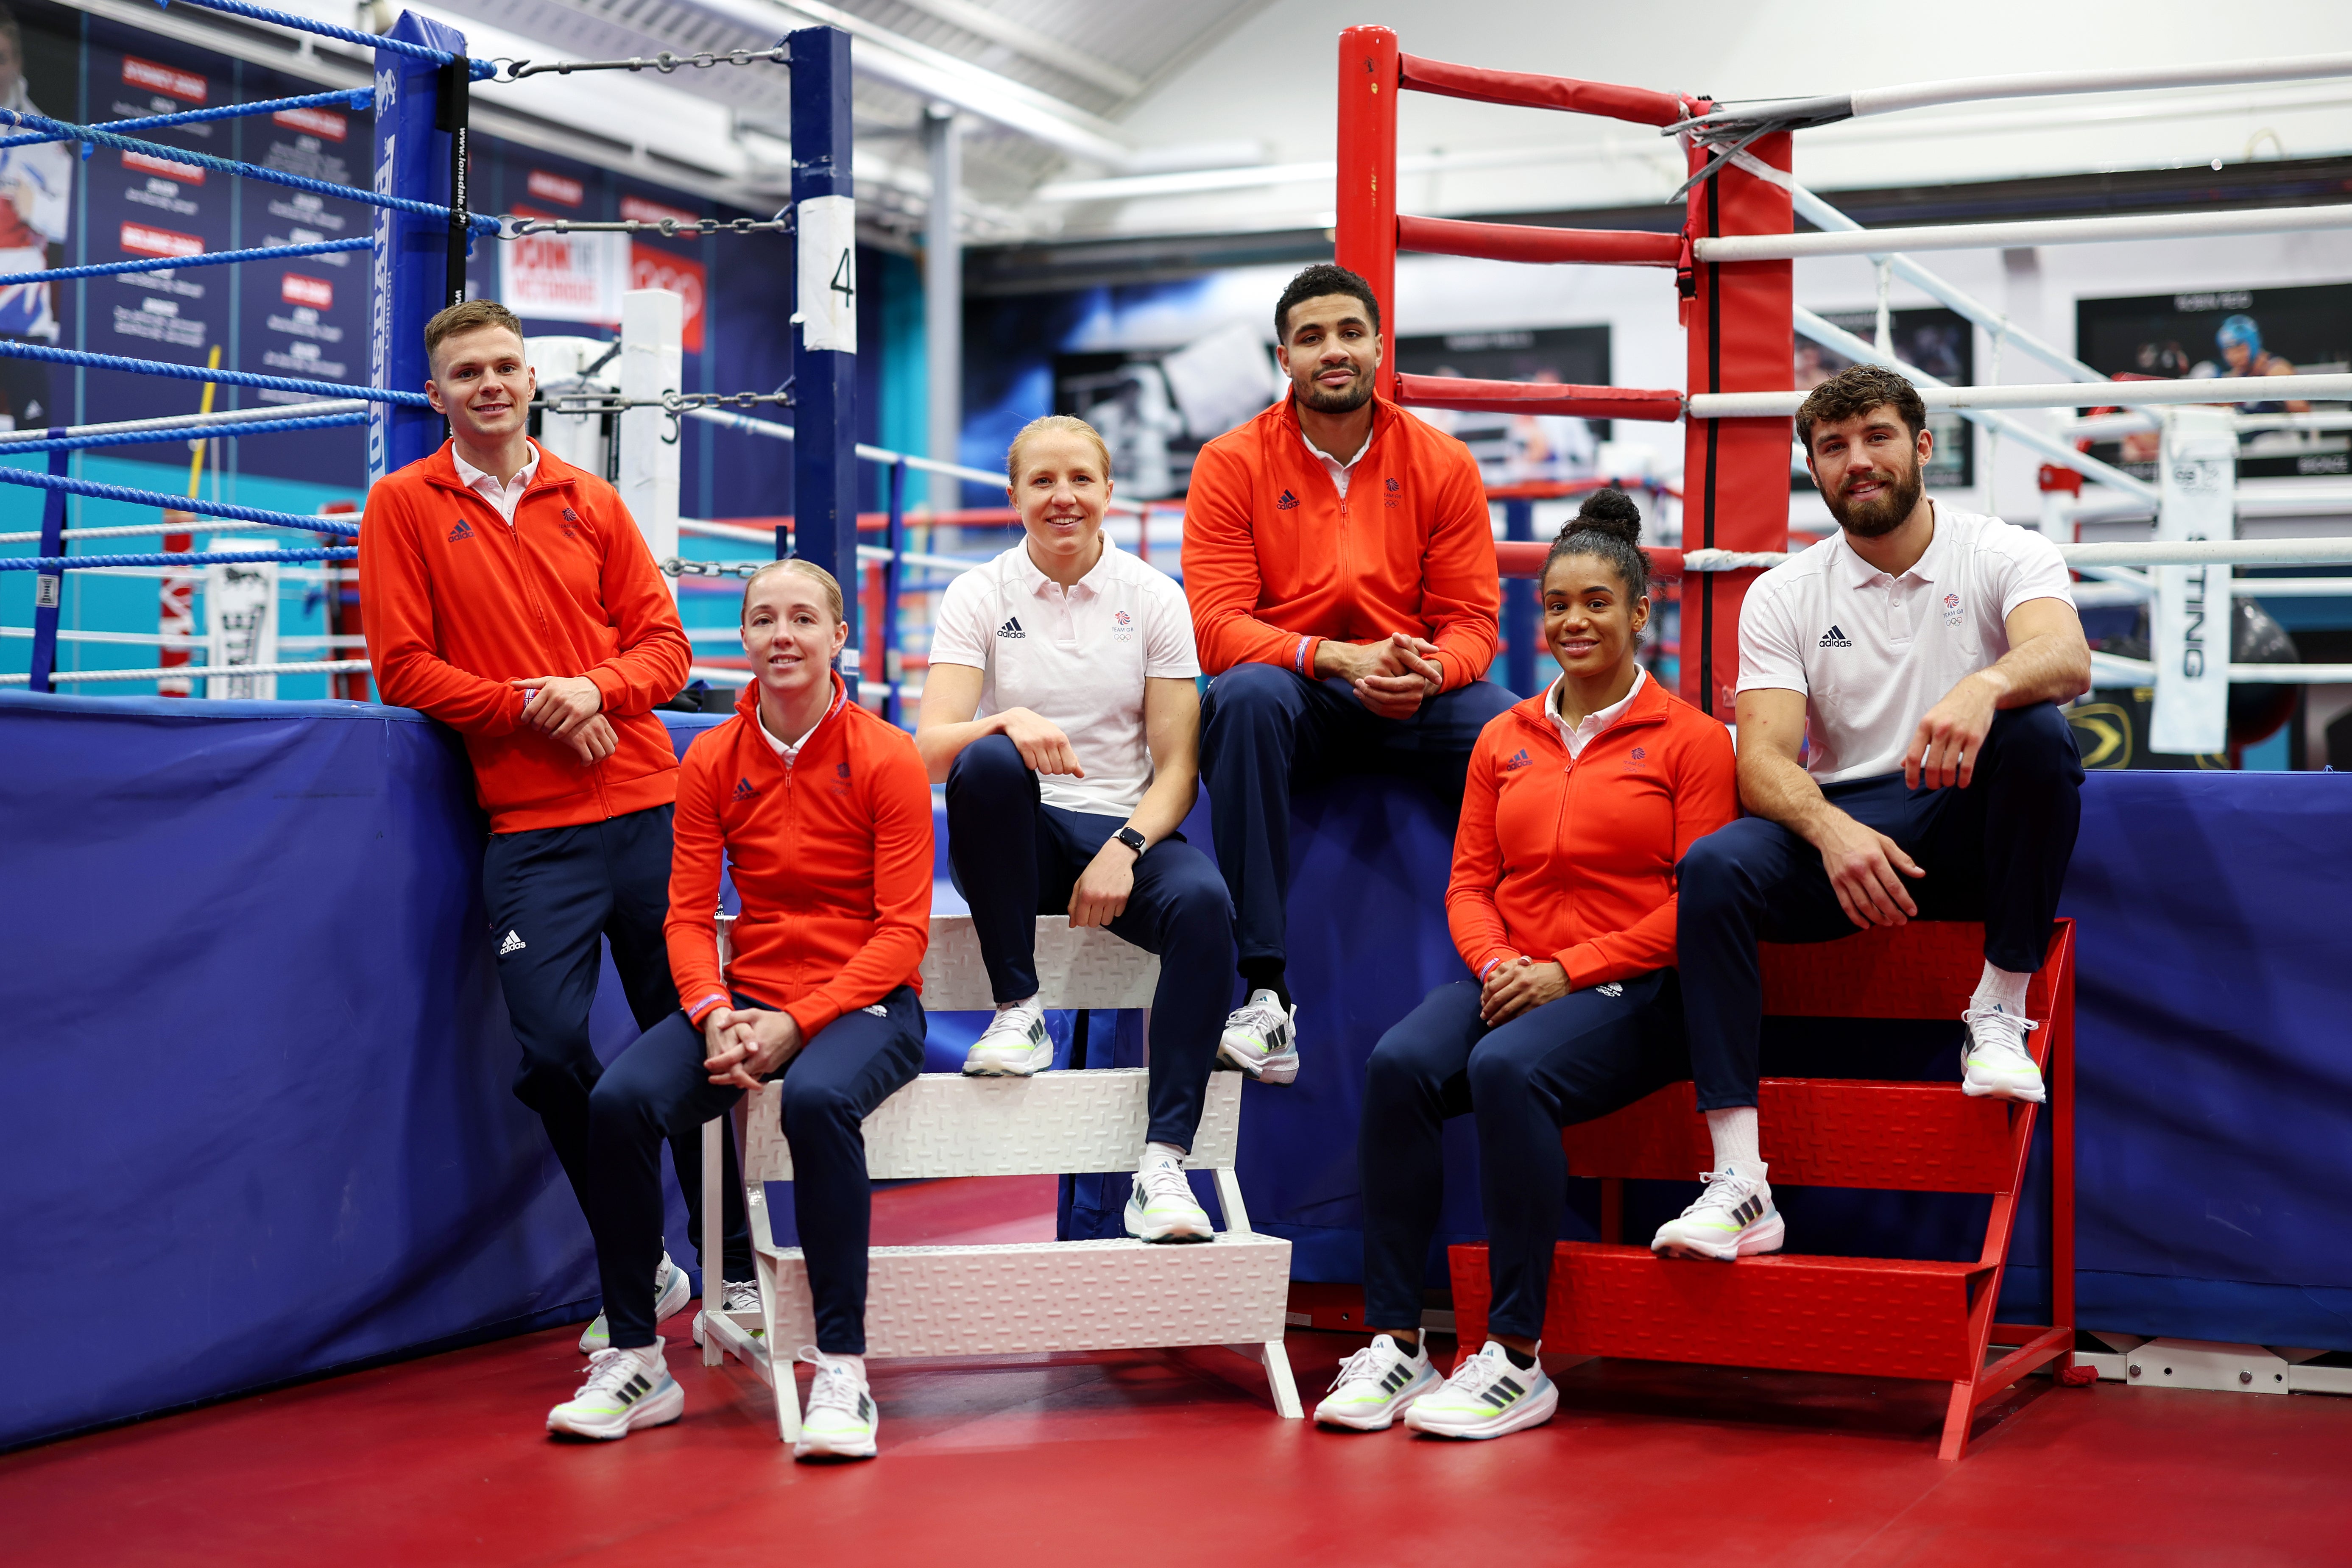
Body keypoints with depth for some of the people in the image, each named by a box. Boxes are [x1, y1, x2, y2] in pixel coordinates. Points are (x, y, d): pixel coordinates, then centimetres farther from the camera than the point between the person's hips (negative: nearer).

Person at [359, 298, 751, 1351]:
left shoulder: (592, 504, 14)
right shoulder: (404, 505, 6)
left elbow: (663, 641, 11)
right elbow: (402, 666, 0)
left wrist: (597, 690, -10)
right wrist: (529, 709, -10)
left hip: (646, 802, 2)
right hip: (529, 826, -2)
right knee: (551, 1049, -11)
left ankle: (736, 1267, 14)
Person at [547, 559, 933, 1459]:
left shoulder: (886, 758, -5)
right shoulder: (711, 761, 7)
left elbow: (902, 932, -9)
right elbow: (687, 914, 5)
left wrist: (794, 1025, -19)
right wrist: (715, 1014, -16)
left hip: (863, 1003, -4)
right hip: (746, 998, 4)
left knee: (818, 1099, -38)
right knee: (619, 1101, -23)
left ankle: (842, 1374, -28)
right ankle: (635, 1362, -10)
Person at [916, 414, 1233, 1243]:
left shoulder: (1154, 597, 4)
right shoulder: (979, 595, 2)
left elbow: (1177, 766, 1)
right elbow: (931, 747, -10)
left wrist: (1124, 852, -17)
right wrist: (1008, 722, -31)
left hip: (1124, 831, 0)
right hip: (1018, 835, 0)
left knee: (1203, 901, -32)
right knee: (987, 763, -34)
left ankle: (1163, 1166, -34)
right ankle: (1017, 1011, -21)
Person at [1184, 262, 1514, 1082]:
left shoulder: (1443, 463, 5)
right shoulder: (1232, 463, 0)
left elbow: (1471, 620, 3)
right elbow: (1215, 627, -9)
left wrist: (1428, 674, -21)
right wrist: (1338, 659, -25)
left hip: (1411, 704, 2)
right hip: (1292, 693, -1)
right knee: (1245, 696, -37)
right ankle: (1265, 992, -39)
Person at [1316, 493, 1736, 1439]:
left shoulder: (1689, 739, 3)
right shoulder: (1504, 741, 17)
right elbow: (1469, 883, 16)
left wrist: (1567, 971, -13)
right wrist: (1496, 961, -6)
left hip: (1629, 996, -4)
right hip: (1508, 980, 4)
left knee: (1508, 1069, -35)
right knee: (1399, 1062, -28)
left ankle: (1516, 1361, -27)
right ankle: (1394, 1343, -23)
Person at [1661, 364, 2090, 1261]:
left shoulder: (2004, 556, 1)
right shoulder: (1783, 596, 7)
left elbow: (2066, 658, -21)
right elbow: (1763, 758, -5)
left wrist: (1983, 687, -46)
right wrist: (1831, 831, -28)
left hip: (1969, 829, -1)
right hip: (1842, 828, 2)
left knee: (2037, 731, -32)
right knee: (1714, 869, -28)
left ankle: (2000, 1016, -19)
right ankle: (1739, 1186, -32)